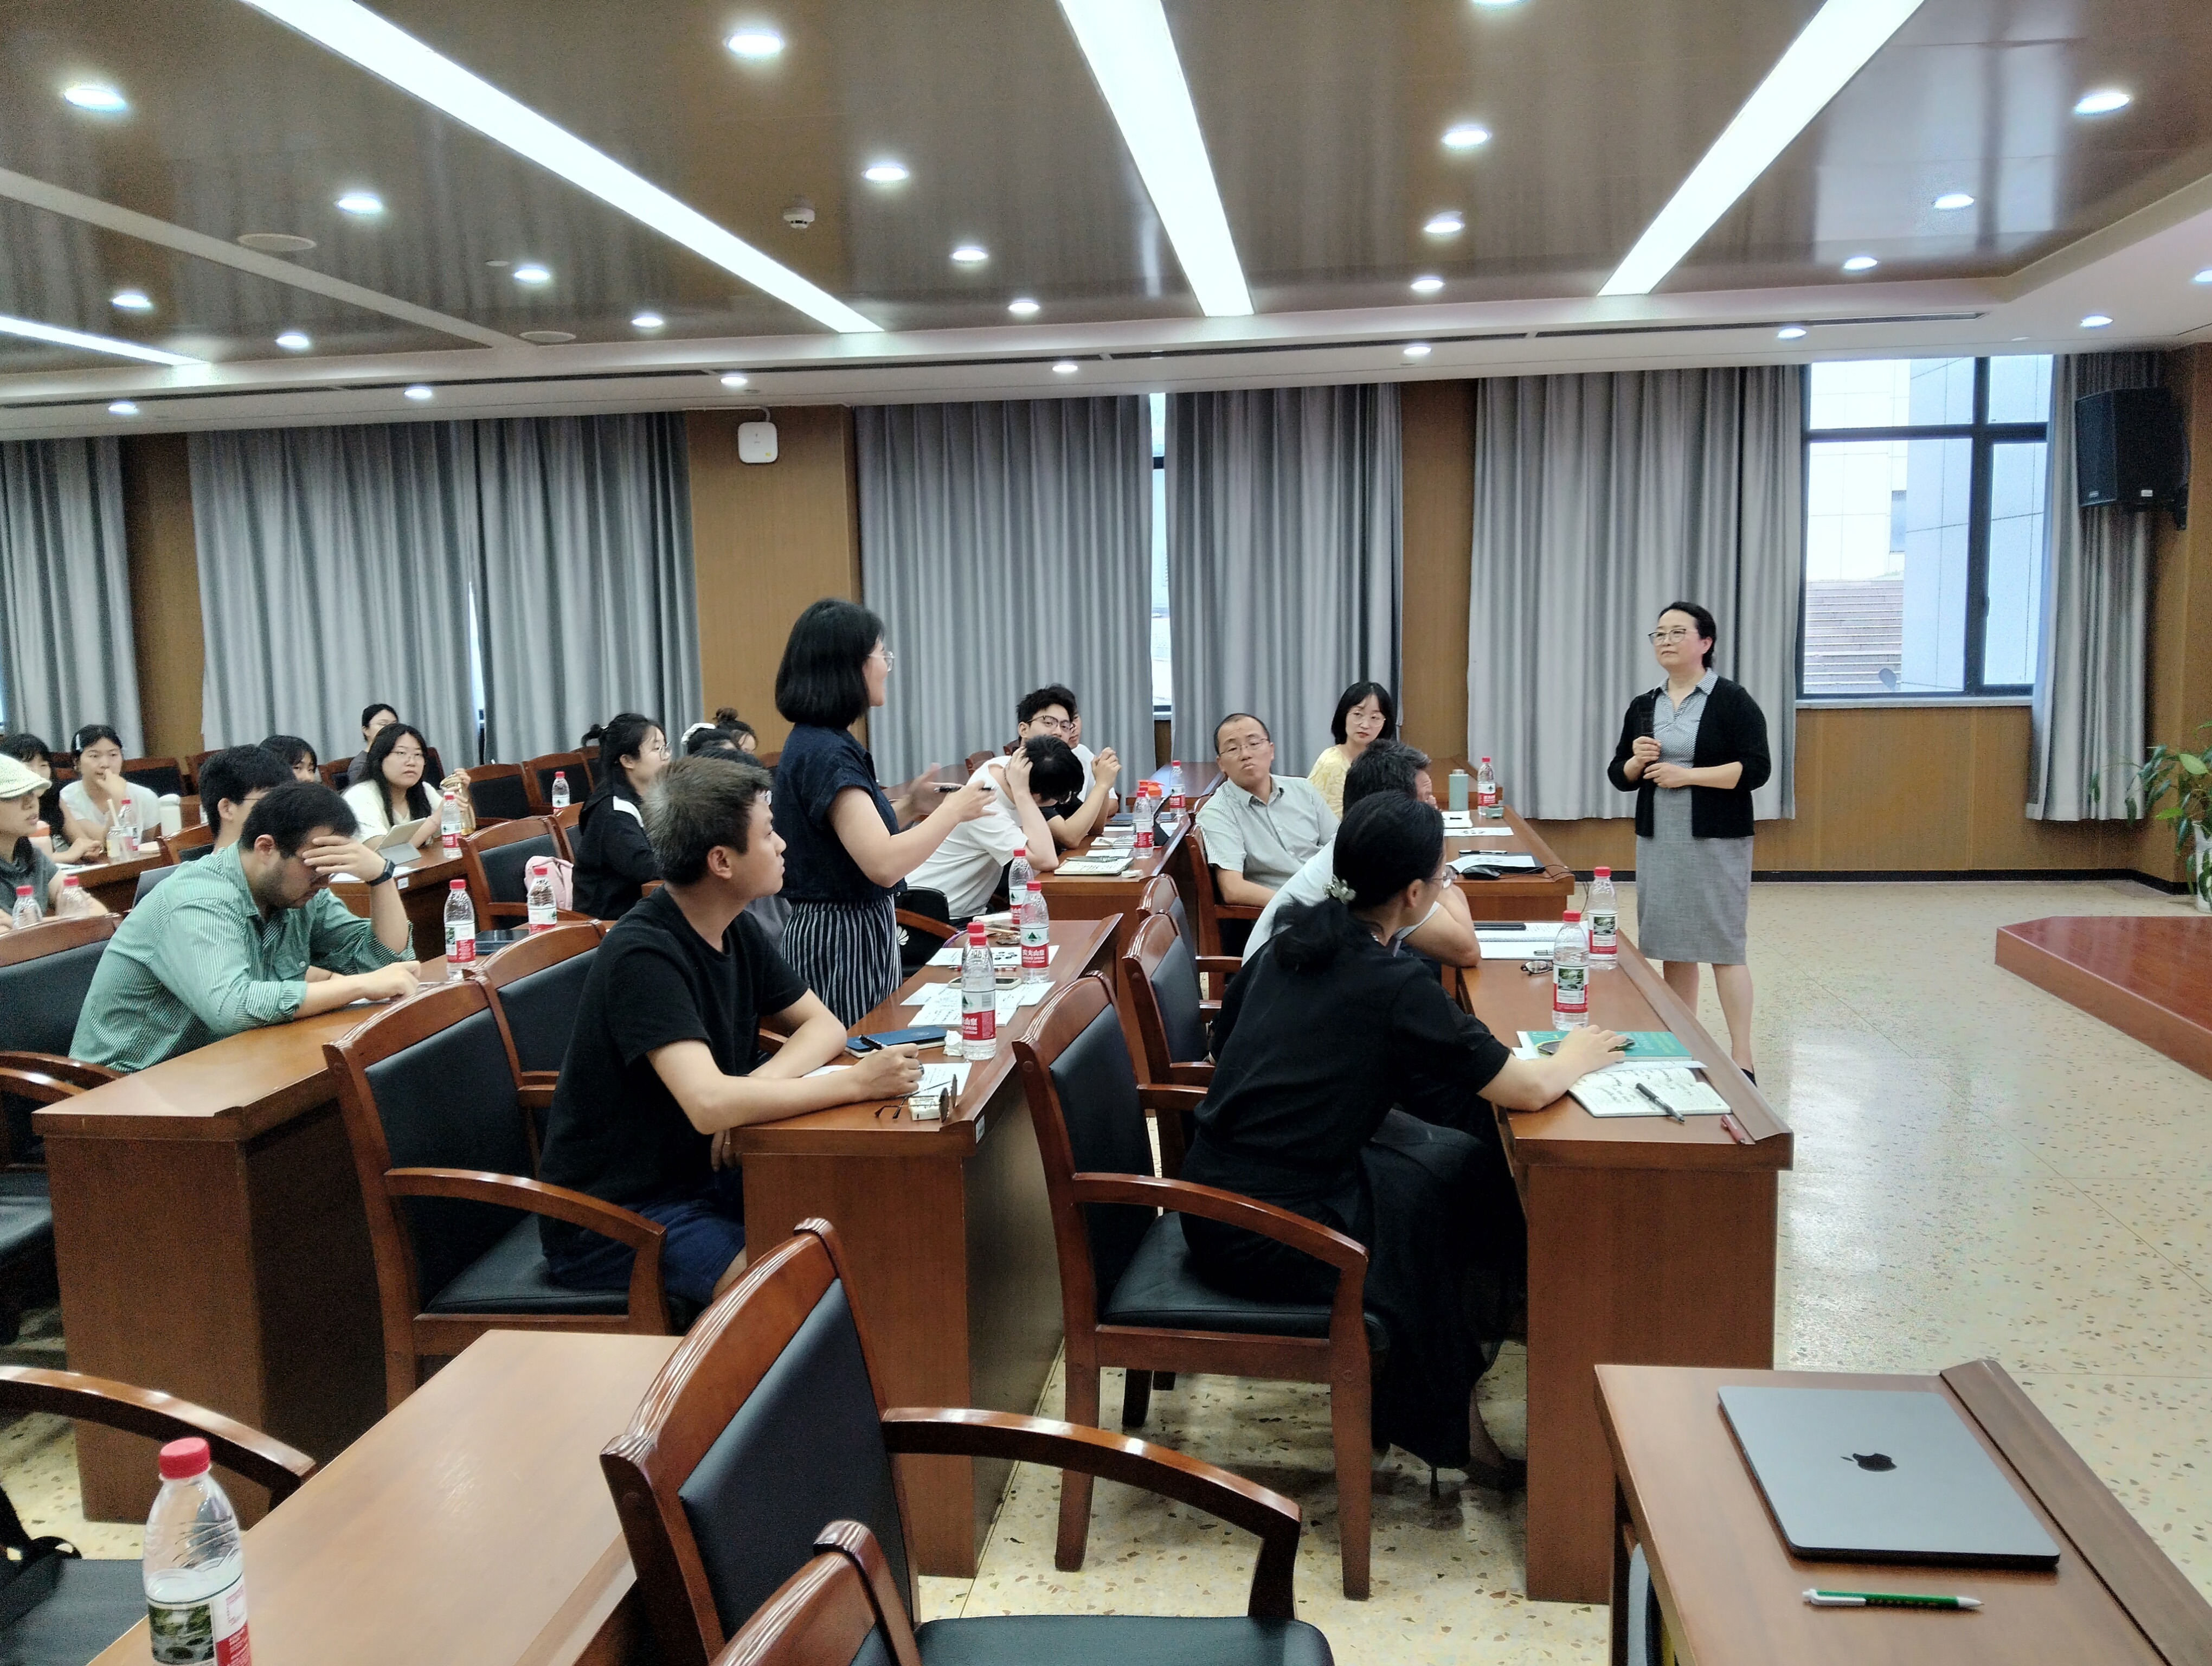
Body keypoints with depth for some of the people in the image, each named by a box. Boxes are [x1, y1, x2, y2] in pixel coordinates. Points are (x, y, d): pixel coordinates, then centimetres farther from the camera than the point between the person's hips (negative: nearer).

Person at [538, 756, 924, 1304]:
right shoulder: (645, 956, -24)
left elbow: (825, 1026, 6)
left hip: (701, 1172, 8)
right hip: (612, 1216, -8)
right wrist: (857, 1082, -28)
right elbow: (709, 1104, -36)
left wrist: (758, 1088, -16)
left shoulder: (735, 930, 3)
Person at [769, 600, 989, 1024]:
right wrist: (953, 810, -15)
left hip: (852, 930, 10)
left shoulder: (816, 742, 10)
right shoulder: (827, 754, -20)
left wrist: (908, 806, 9)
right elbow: (884, 864, -28)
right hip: (844, 939, -10)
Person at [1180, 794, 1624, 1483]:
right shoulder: (1394, 986, -18)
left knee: (1453, 1157, 15)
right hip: (1268, 1236, -7)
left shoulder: (1290, 939, 3)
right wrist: (1577, 1056, 8)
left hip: (1210, 1204, 7)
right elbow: (1531, 1089, -13)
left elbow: (1222, 1039, 18)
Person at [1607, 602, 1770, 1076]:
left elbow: (1756, 769, -13)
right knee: (1671, 945, 9)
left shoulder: (1732, 700, -6)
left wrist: (1687, 774, -18)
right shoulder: (1643, 706, 10)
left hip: (1717, 842, -5)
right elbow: (1618, 775, 13)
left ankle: (1742, 1061, 0)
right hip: (1657, 841, 5)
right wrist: (1637, 762, -9)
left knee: (1724, 946, -4)